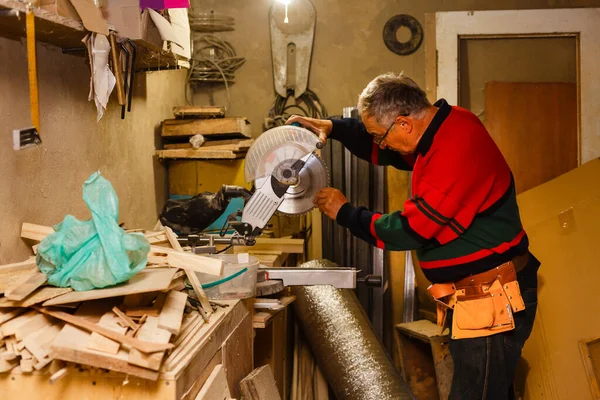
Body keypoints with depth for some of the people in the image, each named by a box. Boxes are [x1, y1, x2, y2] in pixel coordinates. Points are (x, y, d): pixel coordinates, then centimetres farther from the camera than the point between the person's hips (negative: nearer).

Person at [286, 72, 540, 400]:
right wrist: (332, 127, 4)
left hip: (492, 301, -10)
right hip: (478, 296, 10)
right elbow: (382, 148, 20)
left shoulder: (455, 153, -26)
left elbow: (409, 231, -20)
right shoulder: (444, 125, 4)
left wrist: (343, 212, -7)